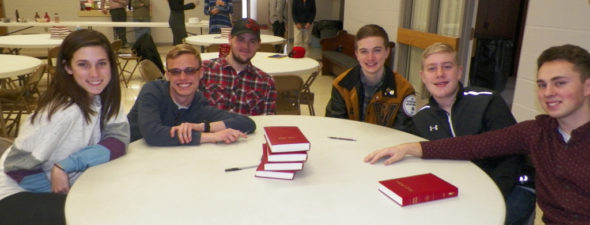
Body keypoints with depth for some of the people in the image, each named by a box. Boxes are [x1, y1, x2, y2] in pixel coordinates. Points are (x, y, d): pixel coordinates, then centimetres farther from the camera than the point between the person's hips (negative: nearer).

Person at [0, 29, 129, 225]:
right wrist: (62, 193, -12)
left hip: (69, 184, 6)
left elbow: (118, 141, -15)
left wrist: (68, 165, -26)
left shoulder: (105, 97, -10)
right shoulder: (65, 111, -29)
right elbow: (18, 164, -22)